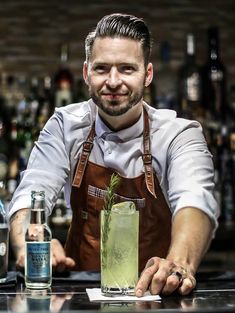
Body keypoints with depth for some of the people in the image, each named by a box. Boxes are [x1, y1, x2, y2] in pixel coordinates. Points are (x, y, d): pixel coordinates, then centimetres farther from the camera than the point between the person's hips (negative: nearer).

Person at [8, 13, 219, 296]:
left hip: (151, 290, -1)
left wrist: (180, 263, -48)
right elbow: (31, 196, -11)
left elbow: (195, 201, -26)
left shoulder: (179, 135, -9)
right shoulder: (65, 126, -1)